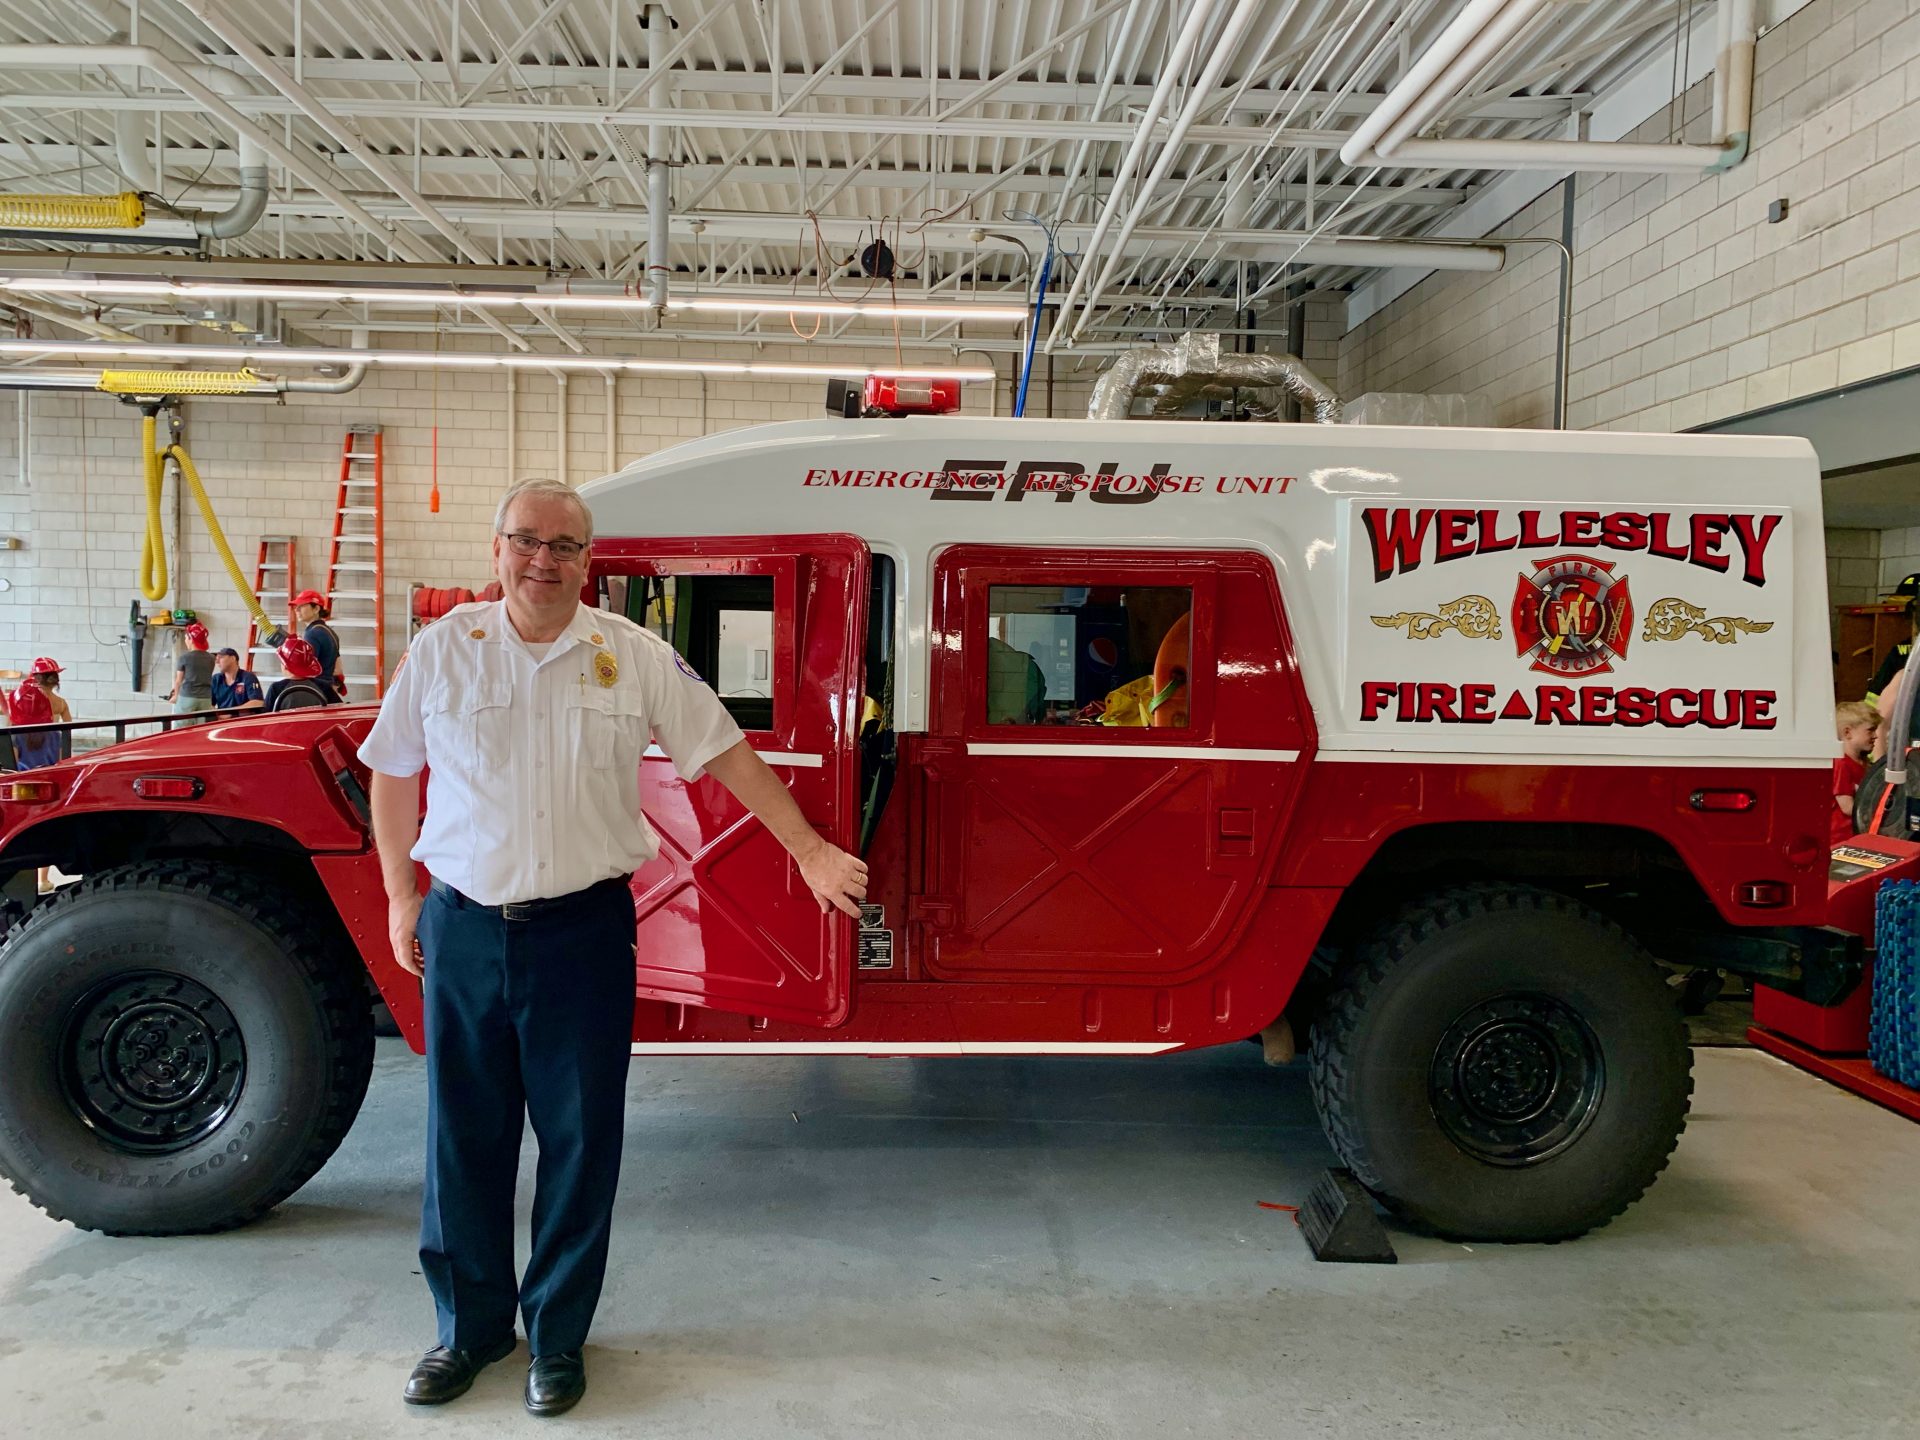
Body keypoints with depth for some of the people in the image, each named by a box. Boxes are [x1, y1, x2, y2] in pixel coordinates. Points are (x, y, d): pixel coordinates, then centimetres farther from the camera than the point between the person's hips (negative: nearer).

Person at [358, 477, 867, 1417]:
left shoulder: (635, 656, -1)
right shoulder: (443, 649, 1)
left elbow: (725, 752, 1)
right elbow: (394, 772, 11)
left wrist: (811, 852, -3)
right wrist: (401, 898, 10)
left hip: (584, 931, -1)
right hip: (465, 928, 1)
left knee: (580, 1144, 7)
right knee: (464, 1139, 11)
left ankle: (557, 1336, 26)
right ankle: (469, 1325, 31)